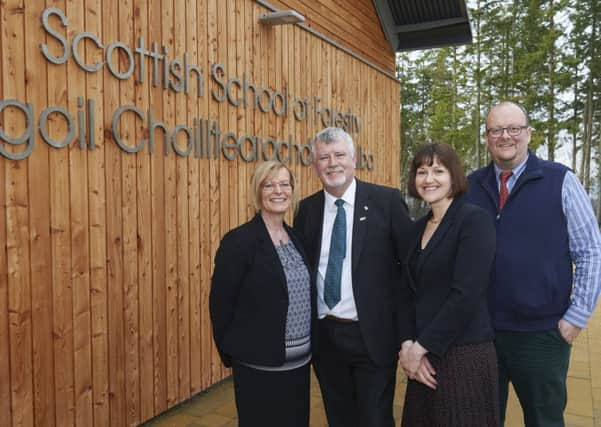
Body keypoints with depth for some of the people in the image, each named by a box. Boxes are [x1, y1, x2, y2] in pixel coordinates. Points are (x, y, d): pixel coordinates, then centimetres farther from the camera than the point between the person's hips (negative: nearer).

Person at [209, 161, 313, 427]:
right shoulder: (238, 241, -15)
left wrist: (306, 346, 13)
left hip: (299, 361, 7)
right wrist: (231, 354, -4)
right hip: (259, 366, -6)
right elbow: (220, 303, -12)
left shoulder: (296, 237, 6)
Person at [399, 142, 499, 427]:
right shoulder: (418, 227, 9)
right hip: (424, 355, 6)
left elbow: (466, 294, -20)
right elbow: (409, 290, 7)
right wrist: (407, 343, -7)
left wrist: (422, 346, -14)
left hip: (464, 354, -6)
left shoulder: (475, 220, -12)